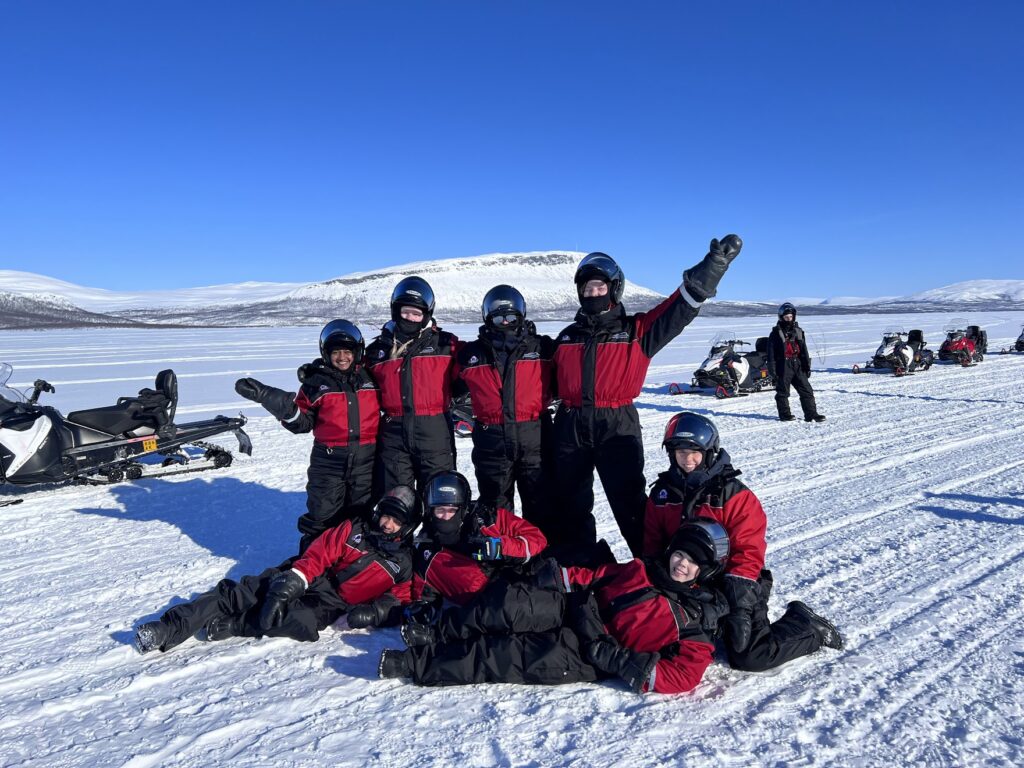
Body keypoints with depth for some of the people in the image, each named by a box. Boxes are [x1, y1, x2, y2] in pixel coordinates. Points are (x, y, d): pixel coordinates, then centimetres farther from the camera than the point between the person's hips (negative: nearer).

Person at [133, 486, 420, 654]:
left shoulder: (405, 561, 8)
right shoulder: (354, 529, 11)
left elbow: (401, 599, 0)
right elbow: (318, 555, 2)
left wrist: (374, 613, -21)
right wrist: (289, 585, -13)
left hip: (334, 602, -3)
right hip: (312, 581, 3)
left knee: (301, 620, -36)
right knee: (238, 593, -14)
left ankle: (227, 626, -26)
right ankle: (168, 630, -15)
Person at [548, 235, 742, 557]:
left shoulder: (635, 330, 2)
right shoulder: (566, 337, 13)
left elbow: (678, 308, -9)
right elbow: (552, 382, 21)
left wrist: (712, 267, -18)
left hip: (617, 426, -4)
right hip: (571, 427, 4)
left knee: (630, 504, -2)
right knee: (569, 506, 13)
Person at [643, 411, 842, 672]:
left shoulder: (733, 494, -10)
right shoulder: (661, 494, 4)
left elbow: (748, 552, -14)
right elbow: (652, 546, 7)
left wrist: (739, 605, -22)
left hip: (730, 585, -5)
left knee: (750, 657, -19)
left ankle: (808, 627, 10)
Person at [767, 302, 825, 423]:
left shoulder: (798, 331, 14)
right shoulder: (776, 333, -1)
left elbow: (804, 350, 17)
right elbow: (771, 352, -3)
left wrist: (807, 366, 11)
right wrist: (772, 368, -9)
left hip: (797, 365, 5)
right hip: (783, 366, -5)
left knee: (806, 390, 1)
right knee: (783, 392, 2)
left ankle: (811, 414, 4)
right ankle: (785, 414, 12)